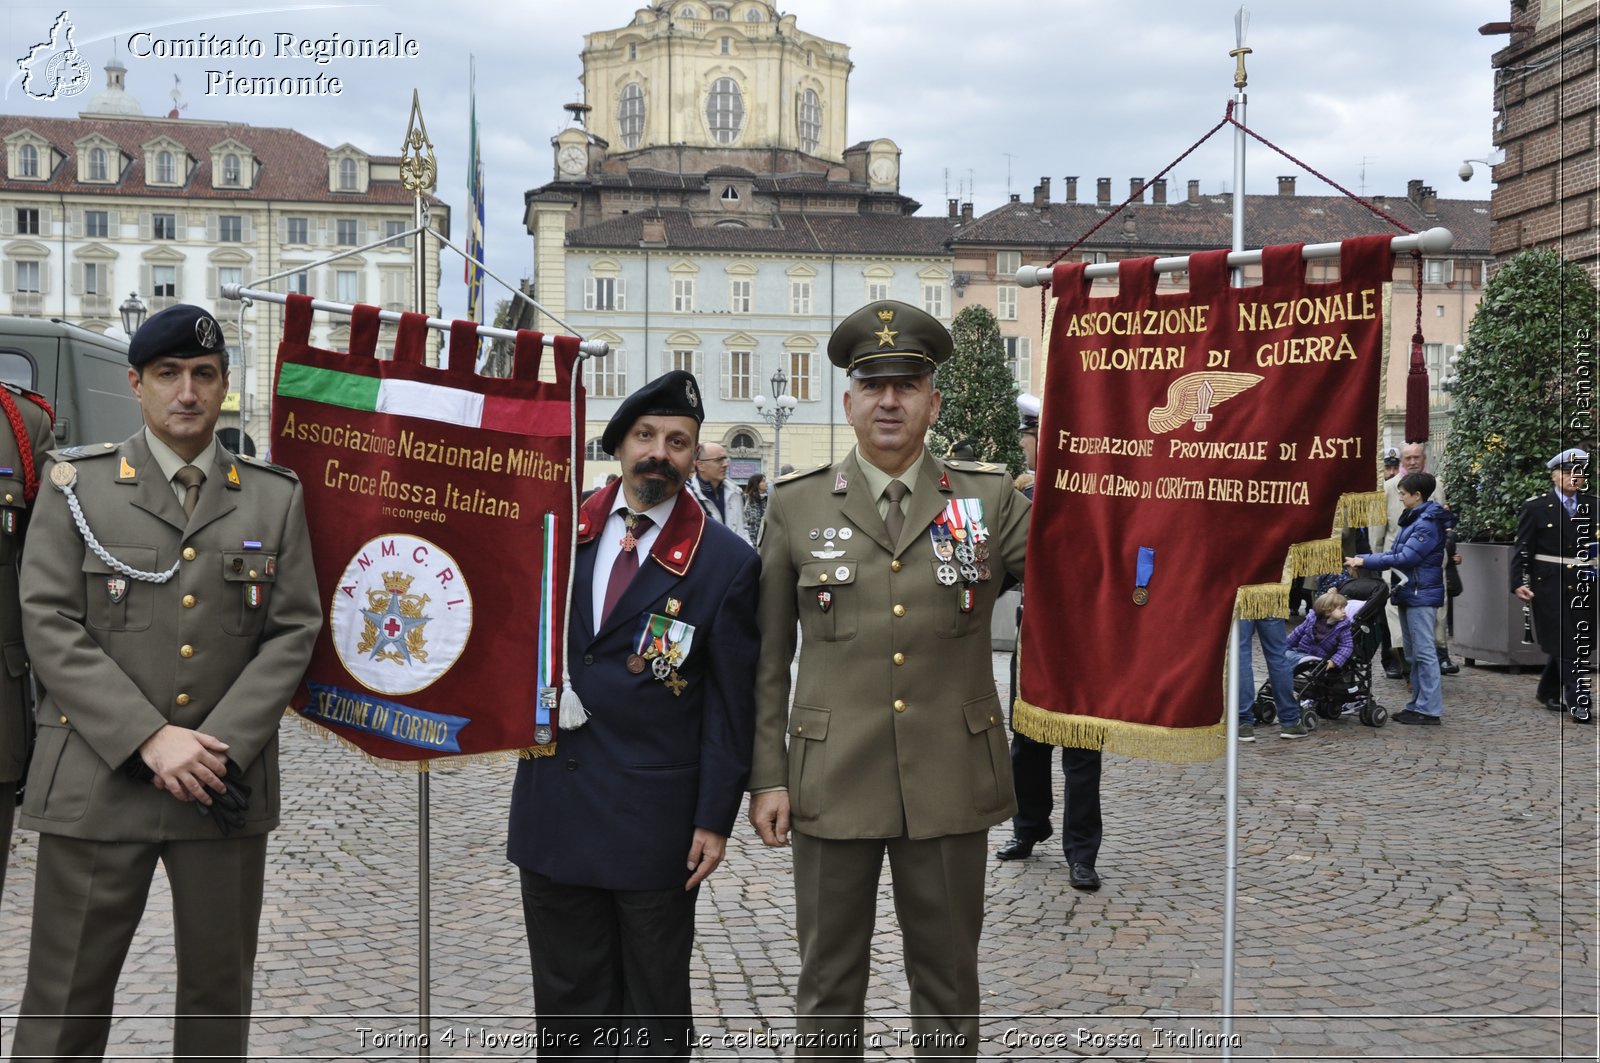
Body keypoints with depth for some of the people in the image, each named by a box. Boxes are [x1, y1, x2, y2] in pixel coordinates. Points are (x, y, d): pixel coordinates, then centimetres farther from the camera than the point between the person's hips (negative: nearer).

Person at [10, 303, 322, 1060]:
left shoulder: (276, 497, 9)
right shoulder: (77, 485, 4)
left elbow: (293, 632, 3)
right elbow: (50, 626, -4)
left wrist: (220, 745, -10)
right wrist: (149, 740, -14)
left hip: (225, 786, 2)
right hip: (98, 782, -2)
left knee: (219, 989, 9)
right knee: (66, 997, 3)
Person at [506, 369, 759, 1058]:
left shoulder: (726, 561, -6)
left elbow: (731, 703, -5)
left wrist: (716, 818, -7)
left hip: (655, 819, -3)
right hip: (553, 810, 4)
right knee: (566, 1000, 14)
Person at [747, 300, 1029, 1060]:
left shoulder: (989, 501, 4)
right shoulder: (796, 506, 3)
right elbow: (769, 656, 4)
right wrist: (765, 777, 0)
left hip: (950, 784, 1)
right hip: (833, 782, 0)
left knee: (947, 981, 13)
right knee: (829, 982, 10)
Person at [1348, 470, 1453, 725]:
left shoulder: (1428, 523, -15)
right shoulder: (1413, 519, 16)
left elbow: (1406, 558, -21)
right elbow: (1398, 552, 16)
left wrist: (1365, 561, -17)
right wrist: (1362, 561, 3)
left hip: (1421, 595, -10)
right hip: (1409, 594, 10)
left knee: (1424, 652, -8)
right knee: (1414, 653, 14)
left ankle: (1429, 709, -5)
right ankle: (1418, 705, 20)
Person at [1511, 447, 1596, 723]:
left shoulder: (1593, 505, 9)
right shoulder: (1535, 507, -1)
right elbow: (1523, 549, -2)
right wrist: (1518, 582, -9)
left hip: (1584, 585, 4)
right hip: (1550, 585, -4)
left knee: (1582, 644, 9)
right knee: (1564, 644, -6)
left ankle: (1549, 692, 26)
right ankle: (1580, 702, -3)